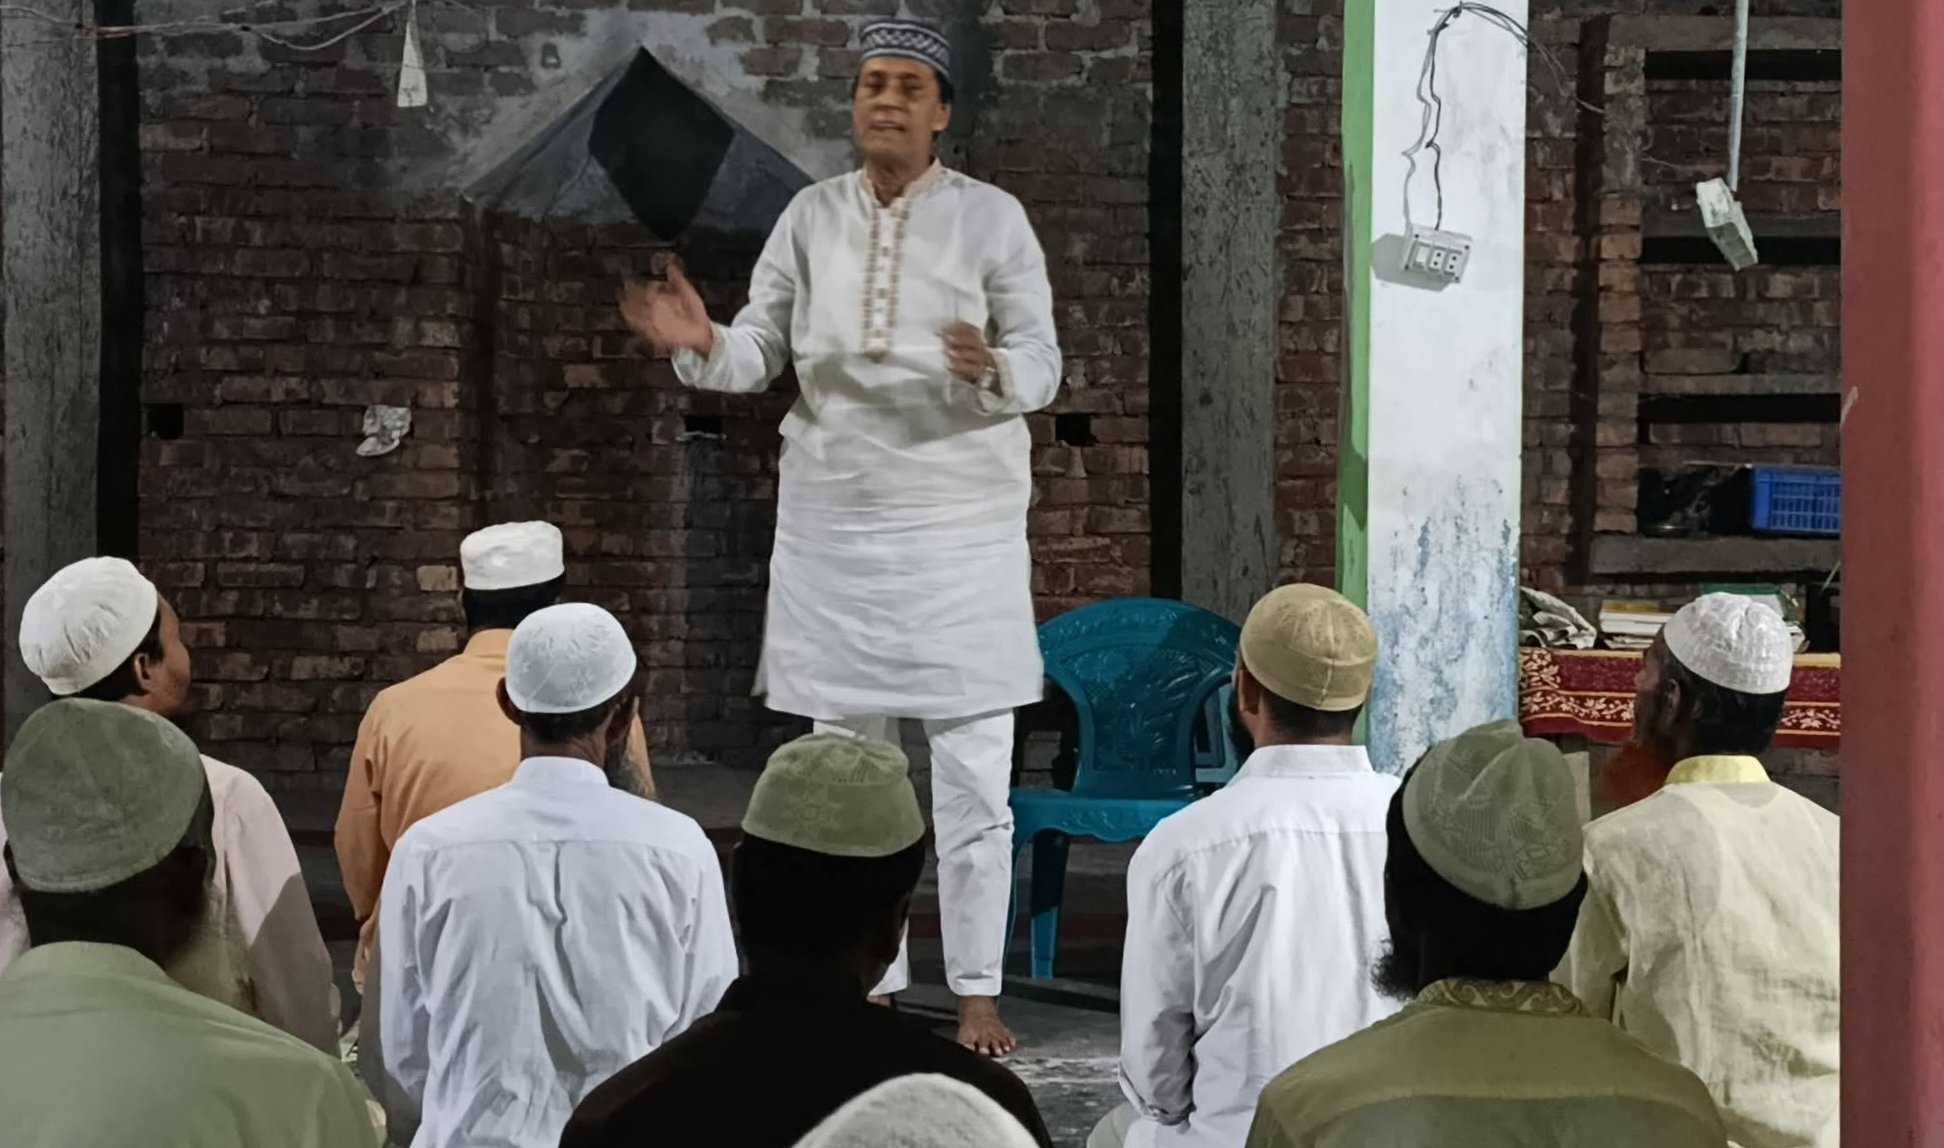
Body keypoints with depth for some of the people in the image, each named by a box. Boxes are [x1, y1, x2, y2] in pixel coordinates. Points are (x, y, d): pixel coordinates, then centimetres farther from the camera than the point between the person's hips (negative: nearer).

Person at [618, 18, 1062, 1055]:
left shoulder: (992, 218, -4)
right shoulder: (812, 216, 4)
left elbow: (1043, 367, -5)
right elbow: (758, 353, 3)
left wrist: (993, 371, -28)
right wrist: (701, 344, -18)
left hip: (961, 517, -3)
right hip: (834, 516, 3)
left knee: (973, 775, 0)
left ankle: (977, 990, 12)